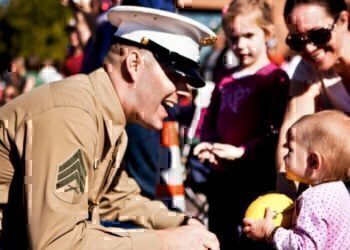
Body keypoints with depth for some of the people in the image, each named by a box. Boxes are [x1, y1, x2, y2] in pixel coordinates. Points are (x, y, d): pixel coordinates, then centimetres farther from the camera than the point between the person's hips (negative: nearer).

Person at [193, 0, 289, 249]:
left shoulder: (275, 77, -7)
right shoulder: (226, 79, 14)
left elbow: (275, 131, -14)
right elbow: (209, 122, 17)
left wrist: (241, 151, -20)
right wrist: (208, 145, -2)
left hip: (256, 175, -7)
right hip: (221, 175, 7)